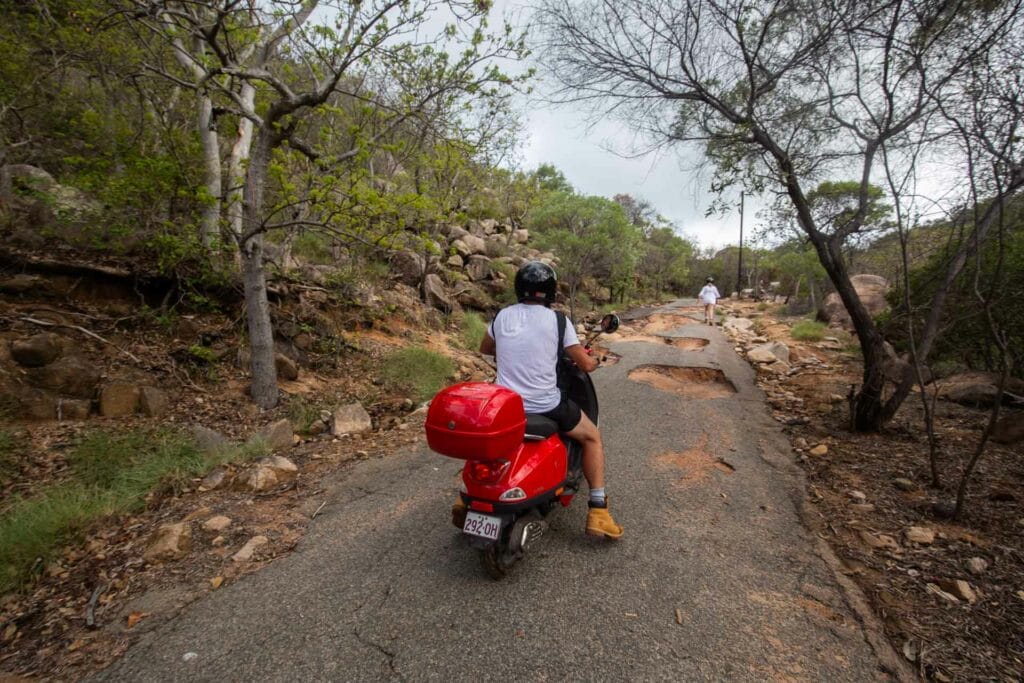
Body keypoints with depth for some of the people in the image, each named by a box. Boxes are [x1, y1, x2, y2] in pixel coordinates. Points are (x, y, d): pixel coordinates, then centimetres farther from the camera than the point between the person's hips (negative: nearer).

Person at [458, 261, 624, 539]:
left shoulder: (502, 316, 4)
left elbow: (485, 349, 22)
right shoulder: (558, 320, -7)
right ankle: (597, 511, 15)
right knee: (592, 437, 21)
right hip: (546, 406, -3)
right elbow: (586, 364, -3)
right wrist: (592, 359, 20)